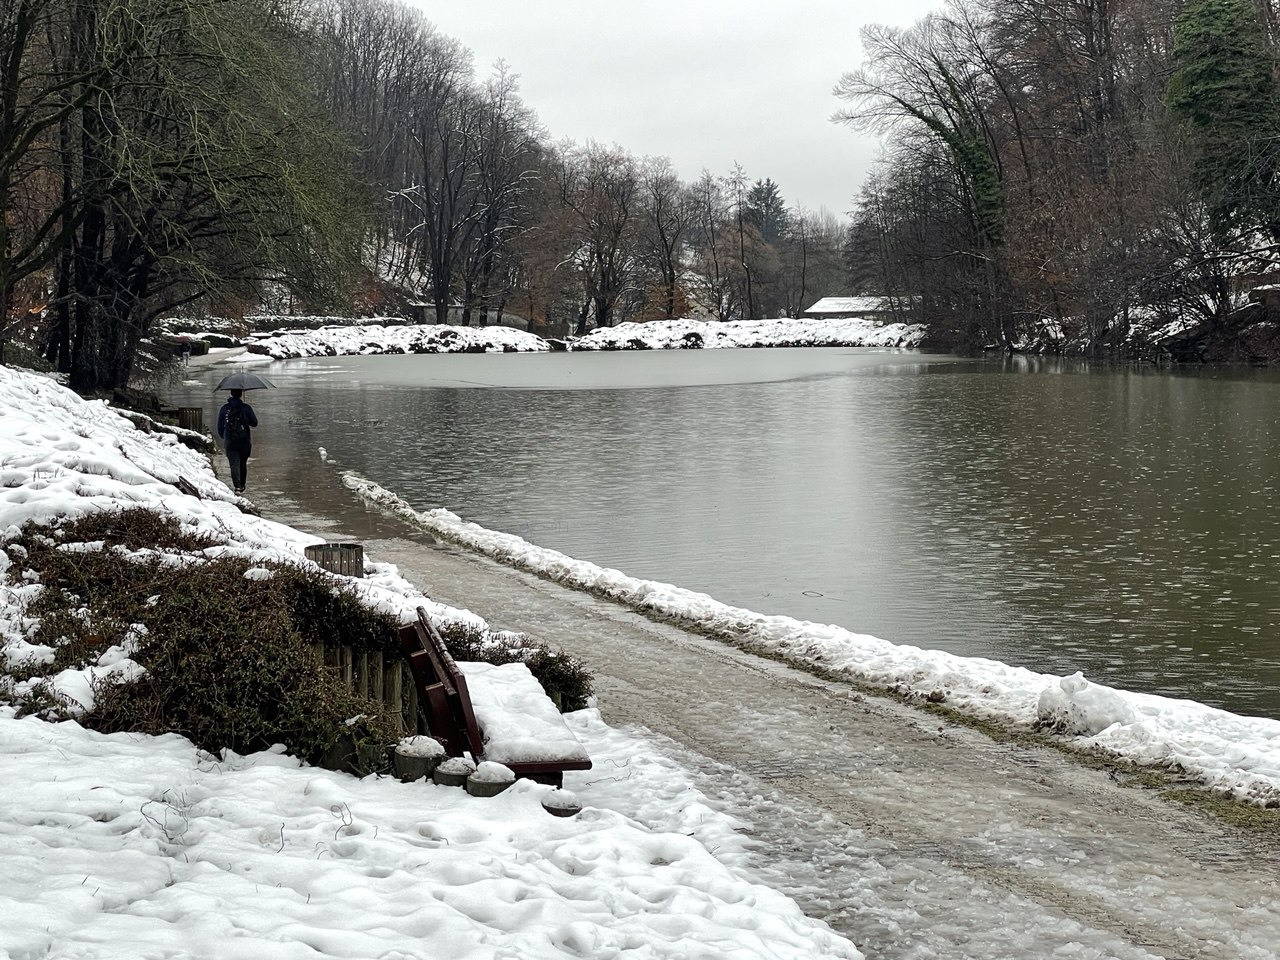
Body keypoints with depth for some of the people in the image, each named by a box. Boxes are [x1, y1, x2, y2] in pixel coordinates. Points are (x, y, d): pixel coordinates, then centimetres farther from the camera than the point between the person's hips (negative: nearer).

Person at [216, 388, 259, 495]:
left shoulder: (224, 408, -1)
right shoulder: (246, 408, -6)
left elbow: (220, 426, 5)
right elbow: (254, 423, -1)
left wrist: (223, 437, 23)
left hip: (230, 442, 0)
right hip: (244, 441, 0)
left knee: (234, 464, -4)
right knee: (243, 464, 16)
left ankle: (237, 486, -21)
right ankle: (242, 487, 25)